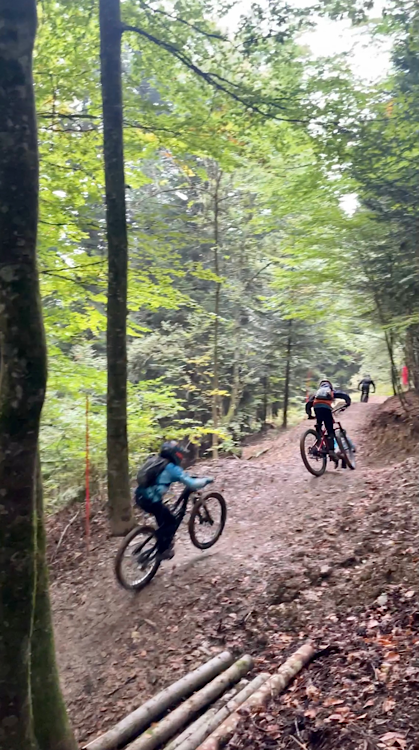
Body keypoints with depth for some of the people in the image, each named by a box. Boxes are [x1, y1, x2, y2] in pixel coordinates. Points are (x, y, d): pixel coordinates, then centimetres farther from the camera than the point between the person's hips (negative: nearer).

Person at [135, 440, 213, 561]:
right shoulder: (173, 468, -7)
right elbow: (192, 484, -9)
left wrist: (187, 475, 36)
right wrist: (206, 480, 6)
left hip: (140, 496, 8)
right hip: (151, 500, -8)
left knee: (163, 517, 29)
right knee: (171, 522, 12)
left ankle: (163, 542, 39)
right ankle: (162, 550, 17)